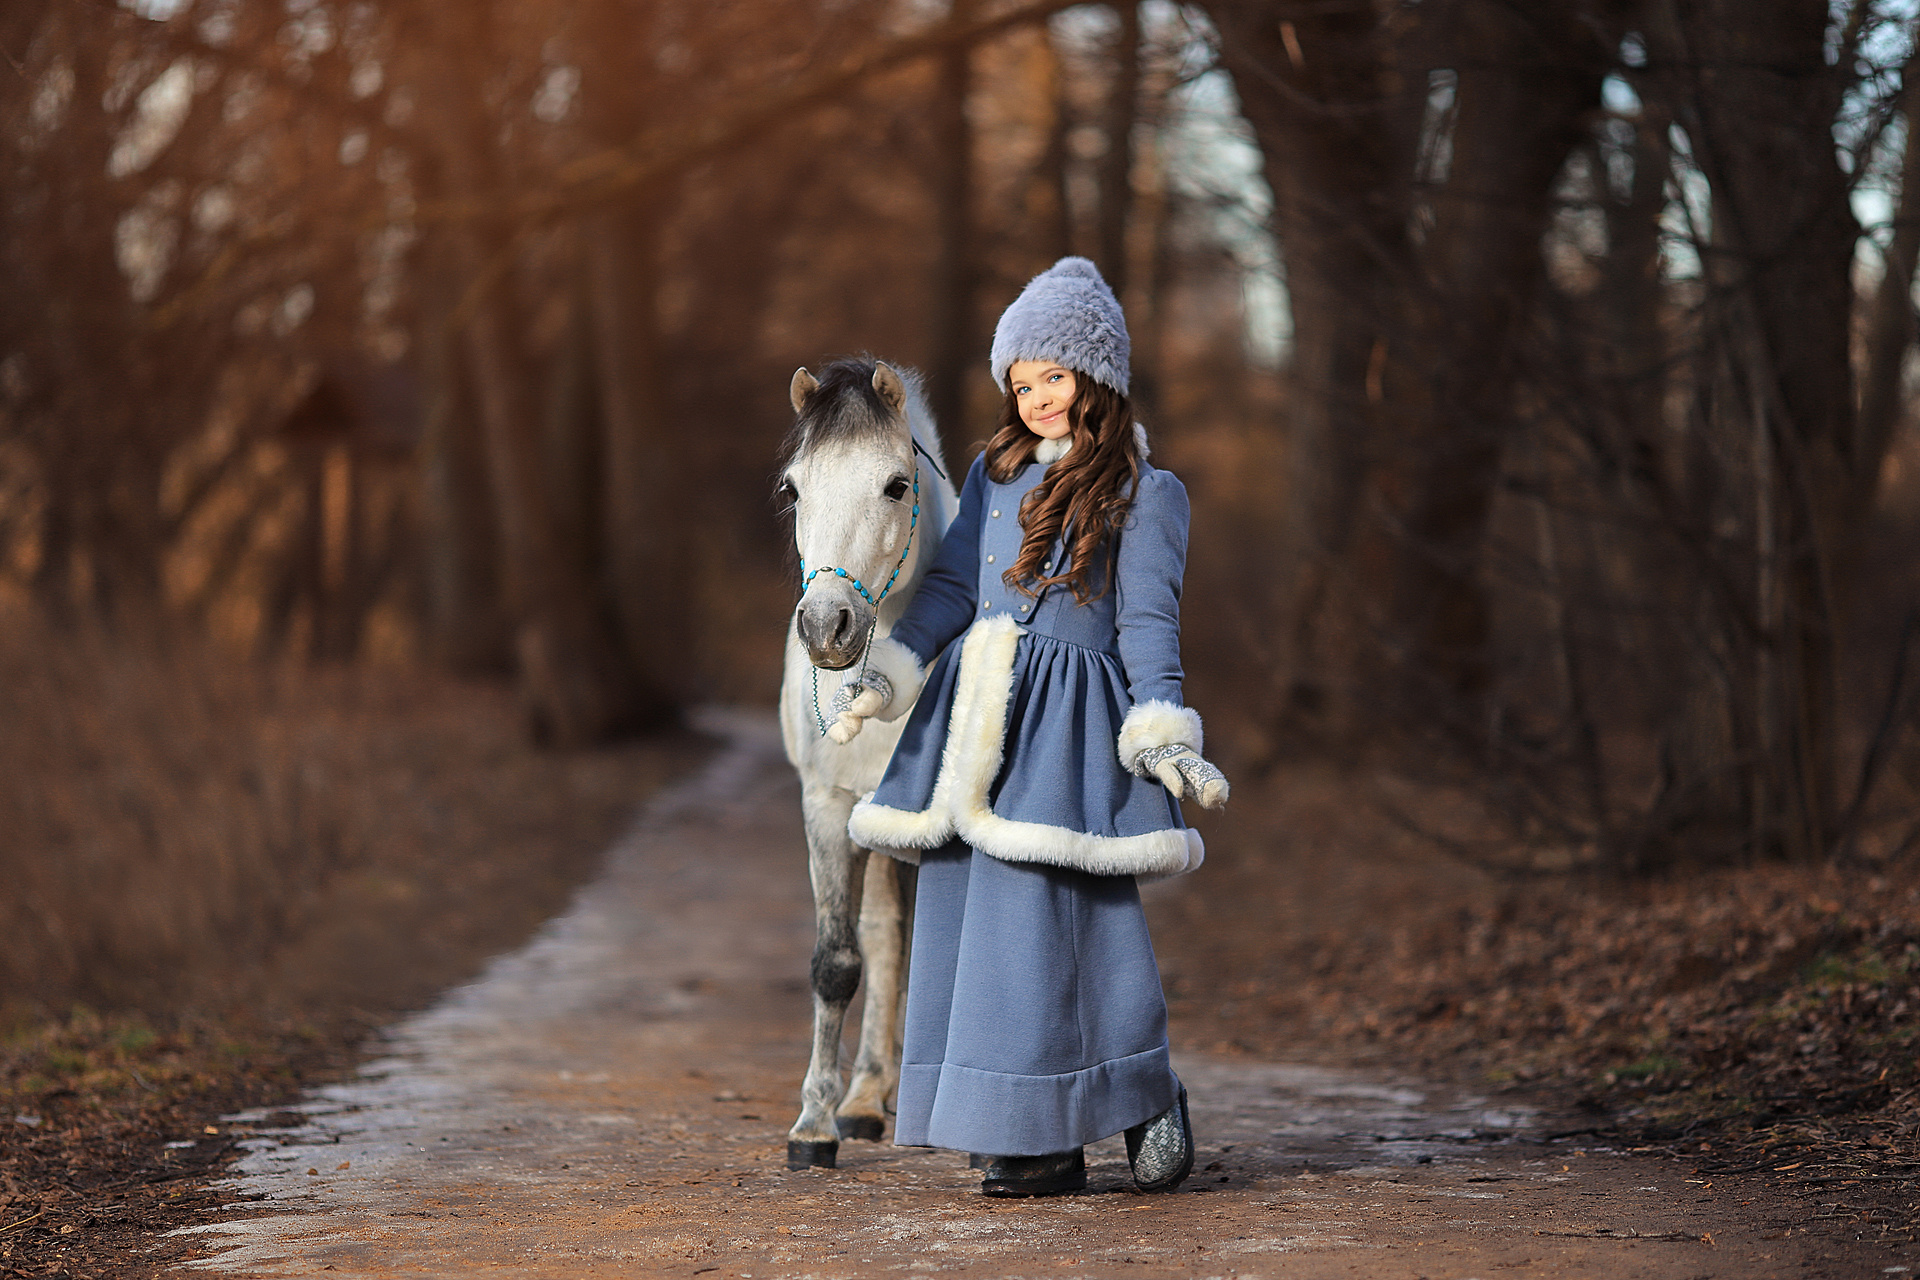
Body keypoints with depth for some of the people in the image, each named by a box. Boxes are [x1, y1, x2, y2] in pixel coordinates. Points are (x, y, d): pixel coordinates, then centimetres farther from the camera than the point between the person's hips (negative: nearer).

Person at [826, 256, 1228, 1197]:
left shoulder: (1145, 493, 0)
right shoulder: (995, 472, 14)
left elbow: (1147, 624, -5)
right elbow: (950, 587, 14)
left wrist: (1162, 738, -14)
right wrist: (887, 675, 2)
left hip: (1067, 720, -6)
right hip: (974, 705, 6)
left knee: (1043, 915, -11)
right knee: (968, 914, 3)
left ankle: (1147, 1107, 4)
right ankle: (1029, 1133, 8)